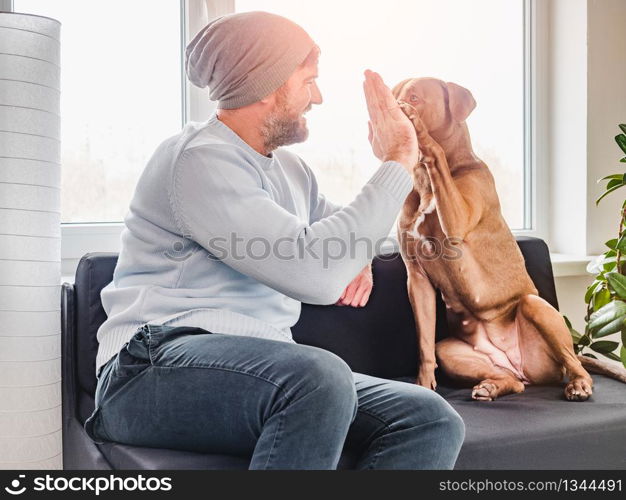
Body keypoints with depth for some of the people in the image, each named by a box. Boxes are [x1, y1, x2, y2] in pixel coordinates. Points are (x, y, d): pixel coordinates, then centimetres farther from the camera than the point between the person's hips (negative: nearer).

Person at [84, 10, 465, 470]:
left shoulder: (289, 169, 18)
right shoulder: (200, 159, -10)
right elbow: (315, 274, -21)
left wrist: (358, 257, 8)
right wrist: (398, 164, -11)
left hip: (266, 370, 8)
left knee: (434, 422, -15)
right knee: (321, 377, -39)